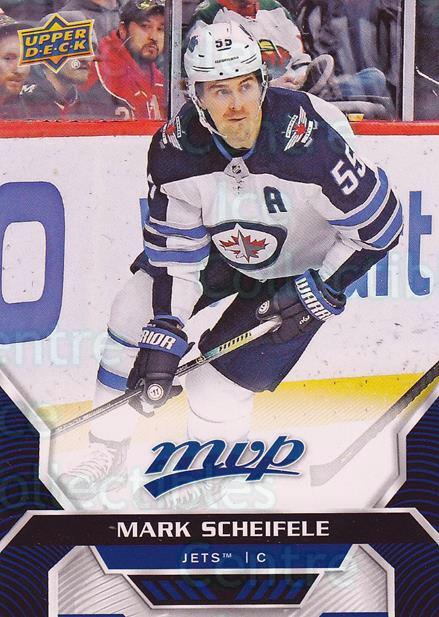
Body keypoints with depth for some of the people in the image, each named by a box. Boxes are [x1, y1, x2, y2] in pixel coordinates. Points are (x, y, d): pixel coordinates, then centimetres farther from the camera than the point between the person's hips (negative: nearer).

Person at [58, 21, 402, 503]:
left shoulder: (310, 139, -35)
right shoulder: (175, 148, -22)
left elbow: (379, 224, -22)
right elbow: (175, 248, -14)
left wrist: (320, 292, -21)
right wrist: (164, 332, -19)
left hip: (303, 268, -4)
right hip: (223, 249, 5)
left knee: (214, 386, -11)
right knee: (136, 313, 1)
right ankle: (107, 452, 22)